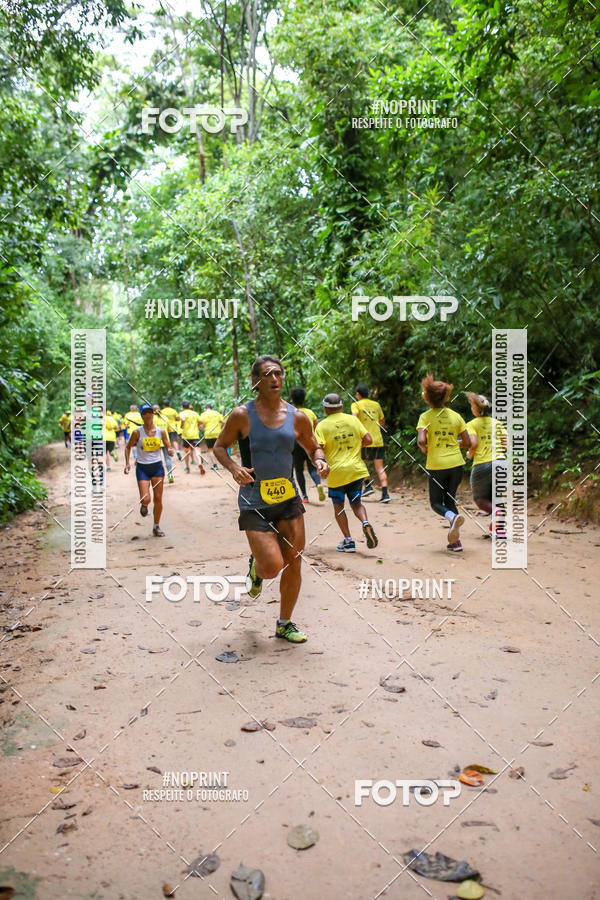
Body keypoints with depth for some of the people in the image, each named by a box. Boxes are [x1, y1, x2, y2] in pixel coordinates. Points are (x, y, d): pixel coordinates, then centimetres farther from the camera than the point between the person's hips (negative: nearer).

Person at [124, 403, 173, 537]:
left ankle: (156, 527, 20)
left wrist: (170, 451, -17)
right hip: (142, 468, -2)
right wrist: (127, 463, -4)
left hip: (157, 467, 2)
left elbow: (168, 448, 6)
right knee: (145, 499, -11)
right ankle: (144, 505, 28)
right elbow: (128, 447, 6)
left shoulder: (161, 431, -1)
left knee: (158, 499, 4)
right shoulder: (137, 432, -6)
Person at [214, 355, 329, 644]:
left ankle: (284, 624, 26)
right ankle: (256, 567, 27)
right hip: (254, 503, -3)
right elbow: (220, 446, 3)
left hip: (289, 500, 4)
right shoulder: (242, 415, -6)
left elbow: (313, 447, 15)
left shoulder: (297, 417, 2)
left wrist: (319, 460, -8)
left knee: (294, 565, 5)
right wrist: (233, 467, -16)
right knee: (273, 567, -12)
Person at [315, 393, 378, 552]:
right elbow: (368, 440, 2)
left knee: (338, 505, 13)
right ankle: (366, 523, -13)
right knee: (356, 502, 17)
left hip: (336, 472, -3)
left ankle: (348, 541, 8)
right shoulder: (353, 420, 5)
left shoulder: (322, 426, -5)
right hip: (357, 469, 3)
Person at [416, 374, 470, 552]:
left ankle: (453, 517, -21)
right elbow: (467, 443, 6)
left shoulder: (425, 417, -5)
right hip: (456, 463, 3)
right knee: (450, 500, 16)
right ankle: (455, 540, 8)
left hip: (436, 465, -3)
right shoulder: (456, 416, 5)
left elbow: (421, 440, -18)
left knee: (436, 502, 12)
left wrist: (424, 448, 3)